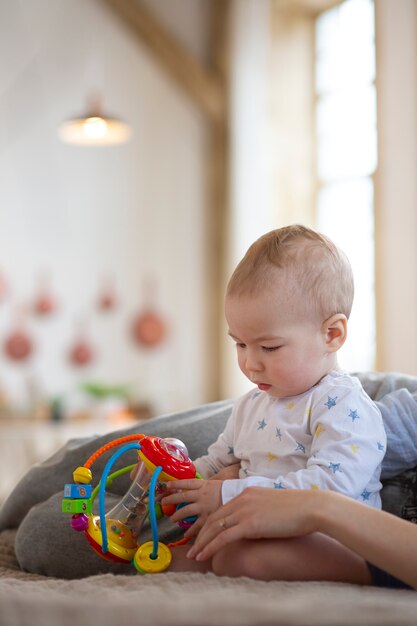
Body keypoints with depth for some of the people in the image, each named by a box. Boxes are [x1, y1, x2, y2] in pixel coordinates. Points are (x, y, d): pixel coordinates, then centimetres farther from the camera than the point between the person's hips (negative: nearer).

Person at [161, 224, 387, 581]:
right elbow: (218, 464, 30)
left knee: (236, 556, -36)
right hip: (258, 534, 8)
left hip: (330, 546, -8)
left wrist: (230, 497, -26)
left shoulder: (343, 406, -12)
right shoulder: (250, 405, 18)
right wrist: (180, 475, 6)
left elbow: (332, 485, -26)